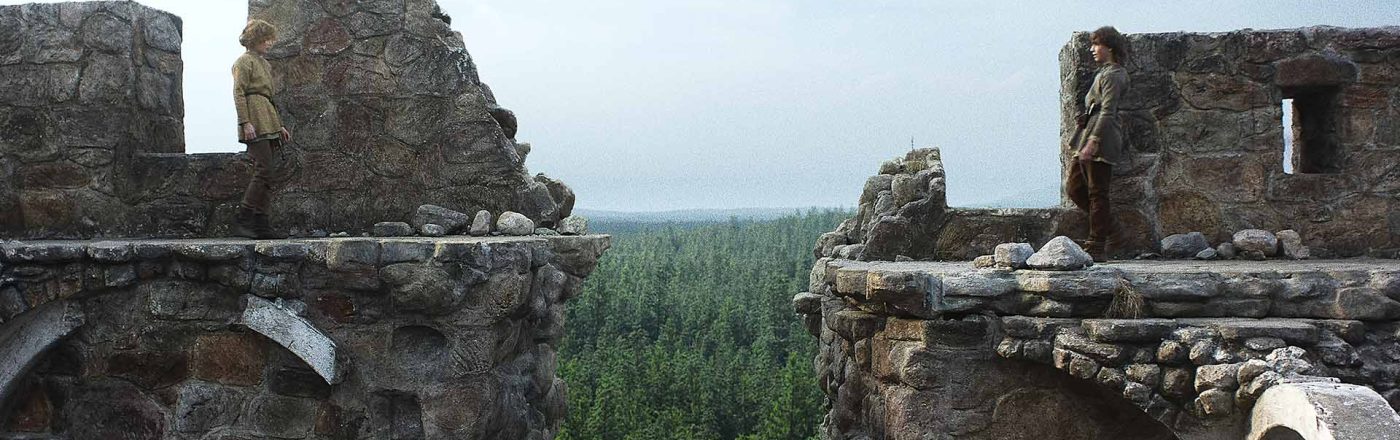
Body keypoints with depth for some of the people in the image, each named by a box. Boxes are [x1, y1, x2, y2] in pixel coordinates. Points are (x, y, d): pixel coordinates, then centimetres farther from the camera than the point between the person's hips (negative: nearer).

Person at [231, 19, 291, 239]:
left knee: (265, 174, 4)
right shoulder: (244, 61, -2)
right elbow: (239, 93, -11)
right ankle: (242, 219, -13)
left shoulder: (265, 64, 23)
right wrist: (245, 122, -20)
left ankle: (260, 223, 3)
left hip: (268, 124, 9)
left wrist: (279, 125, 22)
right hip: (255, 123, -9)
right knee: (264, 171, -16)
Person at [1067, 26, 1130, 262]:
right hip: (1088, 135, 10)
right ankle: (1105, 226, 21)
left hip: (1101, 138, -10)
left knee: (1097, 192, -6)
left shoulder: (1112, 75, -11)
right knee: (1074, 187, 10)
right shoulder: (1105, 72, 19)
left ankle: (1097, 248, -2)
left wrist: (1093, 141, -26)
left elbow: (1107, 111, -20)